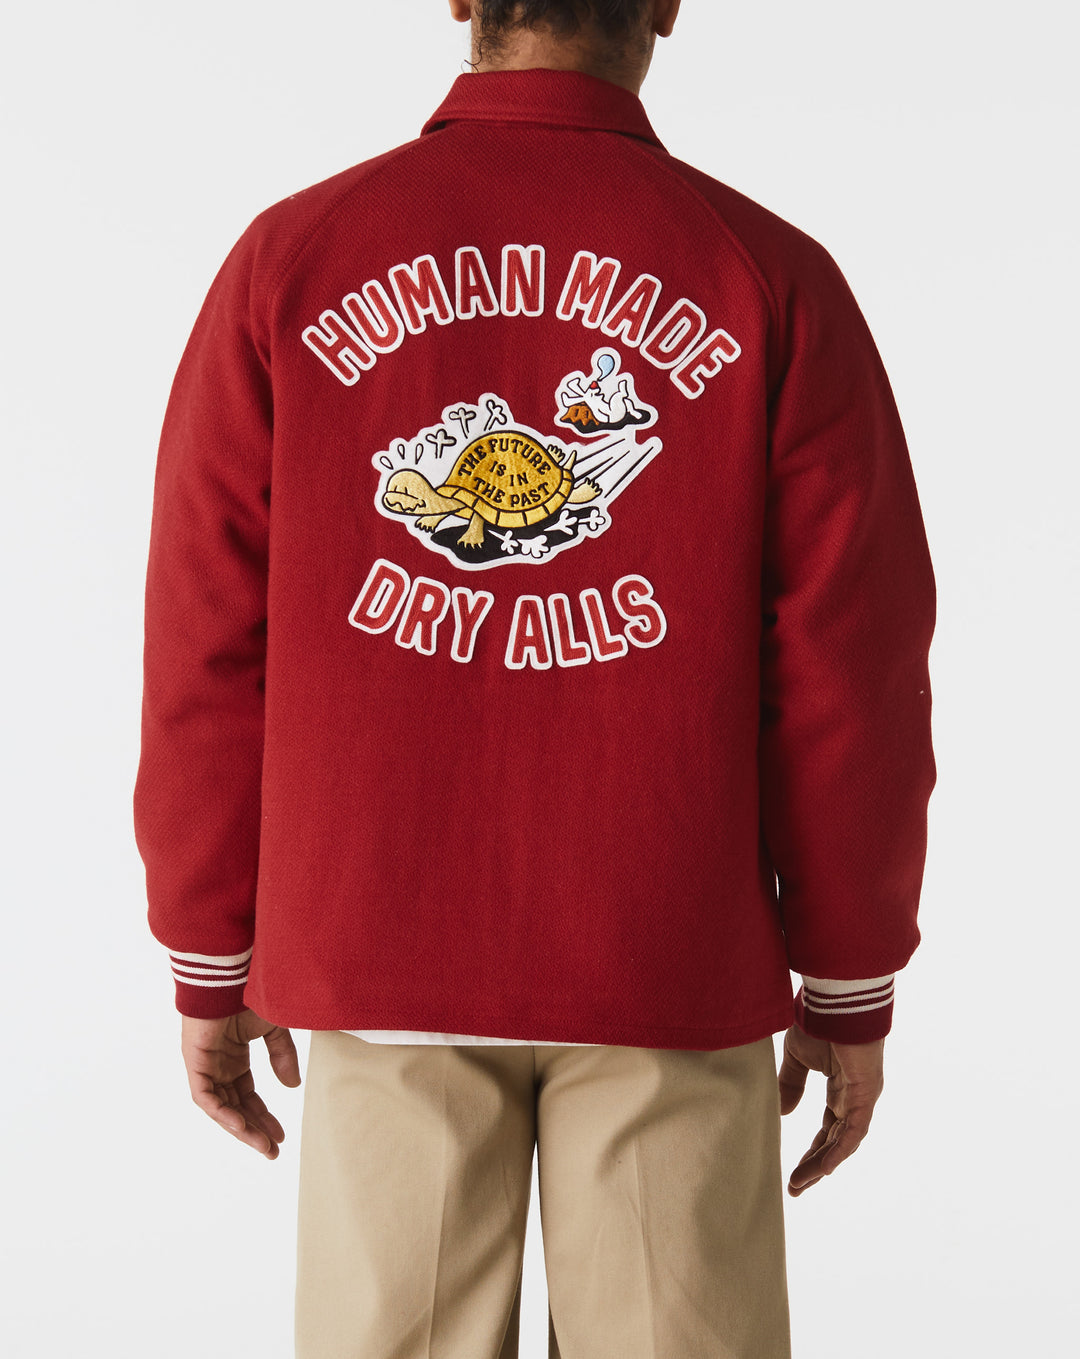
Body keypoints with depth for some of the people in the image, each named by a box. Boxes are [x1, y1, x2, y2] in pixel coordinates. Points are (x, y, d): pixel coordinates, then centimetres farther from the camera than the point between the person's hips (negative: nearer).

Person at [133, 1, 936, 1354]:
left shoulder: (288, 257, 0)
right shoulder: (771, 279, -3)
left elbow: (210, 645, -1)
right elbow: (852, 669, -5)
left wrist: (212, 966, 8)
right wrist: (850, 989, 5)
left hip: (378, 952, 2)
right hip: (674, 969, -1)